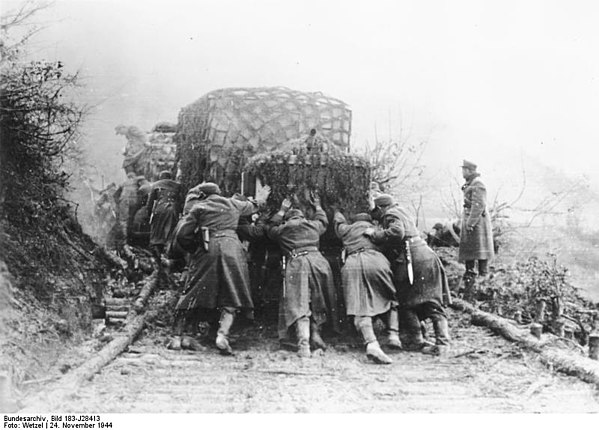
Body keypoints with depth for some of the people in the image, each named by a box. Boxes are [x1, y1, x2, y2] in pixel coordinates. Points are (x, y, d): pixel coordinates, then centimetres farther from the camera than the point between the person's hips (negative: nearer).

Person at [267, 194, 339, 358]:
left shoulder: (282, 229, 17)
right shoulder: (314, 225, 22)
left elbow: (271, 229, 39)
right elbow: (323, 220, 45)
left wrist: (281, 211, 45)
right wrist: (317, 207, 62)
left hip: (296, 263, -2)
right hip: (317, 261, 2)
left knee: (299, 304, -8)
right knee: (317, 301, 19)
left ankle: (304, 346, -18)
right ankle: (316, 333, 13)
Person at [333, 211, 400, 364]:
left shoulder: (345, 229, 32)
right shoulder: (373, 228, 31)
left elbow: (338, 221, 53)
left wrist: (337, 212, 73)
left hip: (351, 264, 1)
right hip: (374, 261, 0)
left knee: (360, 310, -10)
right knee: (390, 300, 19)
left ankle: (371, 343, -32)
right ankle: (393, 334, 0)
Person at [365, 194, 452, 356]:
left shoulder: (391, 215, -3)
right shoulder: (401, 212, 26)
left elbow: (397, 232, -22)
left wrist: (375, 234, -11)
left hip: (414, 260, -9)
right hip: (427, 257, 9)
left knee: (407, 303, 0)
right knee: (433, 303, 5)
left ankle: (415, 341, 0)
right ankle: (442, 341, 0)